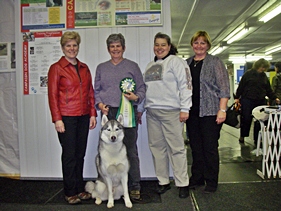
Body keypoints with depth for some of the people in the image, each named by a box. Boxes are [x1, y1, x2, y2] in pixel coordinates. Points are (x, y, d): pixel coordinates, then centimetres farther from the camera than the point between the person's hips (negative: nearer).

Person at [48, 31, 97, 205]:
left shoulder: (84, 68, 13)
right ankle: (70, 192, 15)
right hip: (66, 117, -4)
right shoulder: (56, 68, -1)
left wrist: (93, 114, 7)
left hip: (83, 117, 5)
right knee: (69, 155, 2)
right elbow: (52, 95, -6)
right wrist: (57, 119, -12)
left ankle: (80, 189, 22)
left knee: (80, 153, 10)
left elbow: (90, 92, 14)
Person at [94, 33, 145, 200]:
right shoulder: (101, 68, 17)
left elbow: (142, 88, 7)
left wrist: (136, 97, -13)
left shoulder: (132, 66, 10)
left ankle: (134, 186, 7)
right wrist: (99, 104, -1)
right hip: (108, 113, 3)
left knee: (131, 150, -2)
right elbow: (96, 90, 17)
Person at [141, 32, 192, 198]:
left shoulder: (176, 62, -1)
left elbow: (185, 85, -8)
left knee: (176, 148, -4)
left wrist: (185, 109, -14)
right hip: (152, 112, 7)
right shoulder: (150, 66, 21)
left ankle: (183, 184, 7)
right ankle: (163, 182, 20)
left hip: (171, 111, -7)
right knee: (157, 147, 9)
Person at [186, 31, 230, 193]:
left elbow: (224, 87, -6)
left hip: (210, 112, -4)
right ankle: (197, 178, 24)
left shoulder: (215, 62, -1)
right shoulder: (186, 63, 13)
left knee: (210, 147, 0)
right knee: (196, 147, 11)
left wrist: (222, 110, -14)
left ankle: (211, 182, 14)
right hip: (192, 112, 5)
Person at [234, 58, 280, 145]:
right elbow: (241, 86, -3)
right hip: (248, 100, -4)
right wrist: (237, 97, -5)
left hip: (260, 101, 4)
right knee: (246, 119, 1)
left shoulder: (264, 76, 12)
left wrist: (274, 98, 5)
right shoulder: (248, 74, -2)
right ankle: (242, 137, 17)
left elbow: (268, 89, 14)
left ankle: (257, 139, 12)